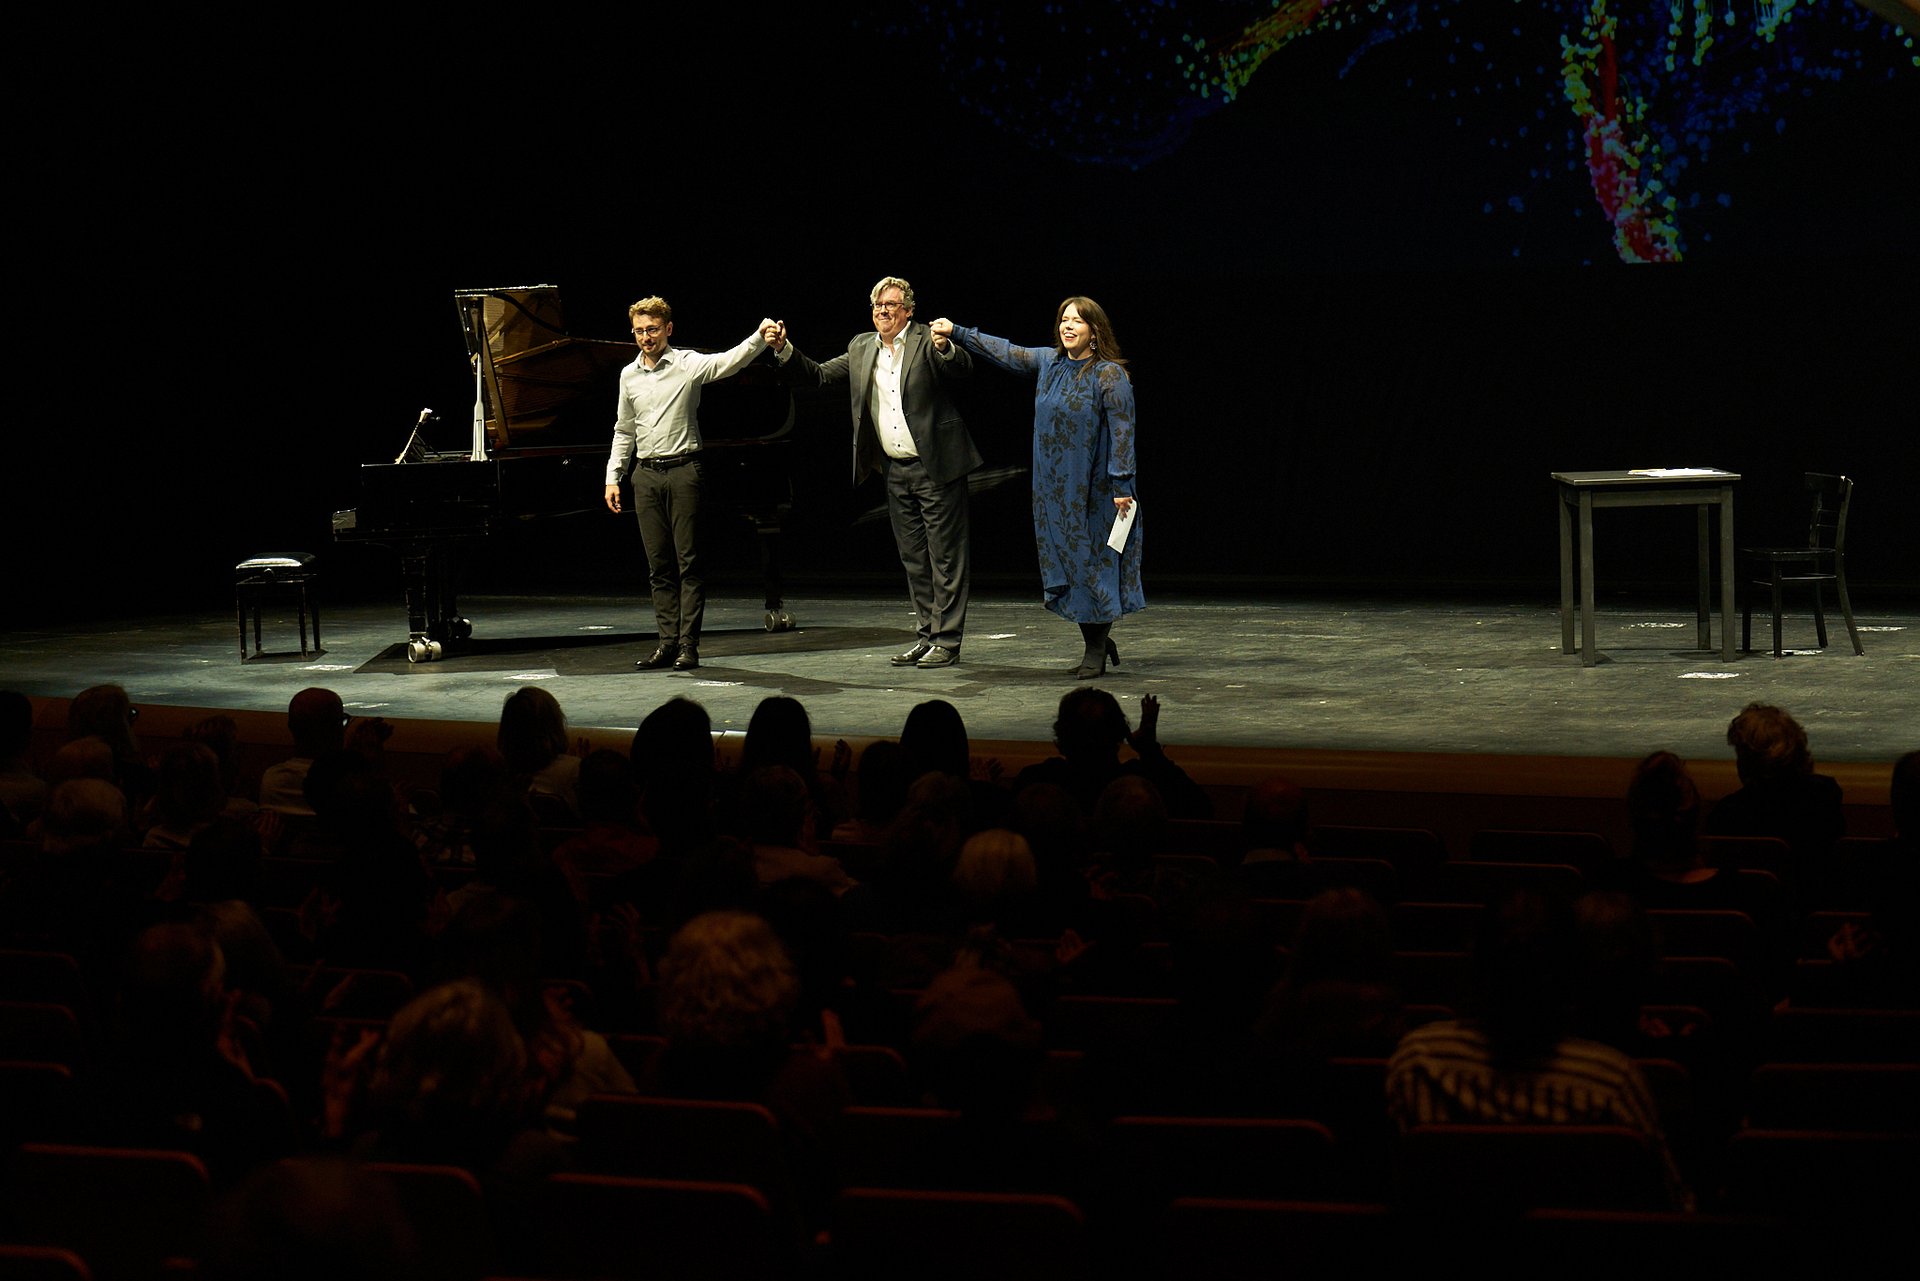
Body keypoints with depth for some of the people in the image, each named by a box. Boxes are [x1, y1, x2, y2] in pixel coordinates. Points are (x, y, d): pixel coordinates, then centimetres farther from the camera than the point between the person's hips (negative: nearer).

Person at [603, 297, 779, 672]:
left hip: (683, 469, -5)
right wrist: (612, 477, 15)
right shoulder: (629, 376, 12)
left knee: (687, 560, -4)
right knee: (659, 563, 7)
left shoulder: (688, 364, -3)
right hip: (646, 474, 5)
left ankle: (689, 644, -3)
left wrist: (761, 336, -38)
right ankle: (668, 641, 11)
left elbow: (731, 361, -20)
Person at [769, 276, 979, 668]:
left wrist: (945, 349, -43)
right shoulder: (862, 349, 10)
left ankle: (947, 641, 1)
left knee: (945, 557, -2)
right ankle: (925, 636, 21)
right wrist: (784, 349, -3)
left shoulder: (926, 341, -7)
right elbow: (818, 376, 12)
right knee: (913, 559, 13)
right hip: (896, 470, 6)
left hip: (936, 466, -6)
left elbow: (964, 369, -22)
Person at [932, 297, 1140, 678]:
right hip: (1054, 489, 7)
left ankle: (1096, 654, 5)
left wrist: (1121, 485, -18)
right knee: (1067, 563, 7)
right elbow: (1004, 352, 17)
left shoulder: (1109, 374, -11)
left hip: (1094, 490, -6)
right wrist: (957, 333, 14)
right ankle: (1097, 644, 18)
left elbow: (1122, 430, -14)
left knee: (1092, 564, -3)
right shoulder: (1048, 362, 8)